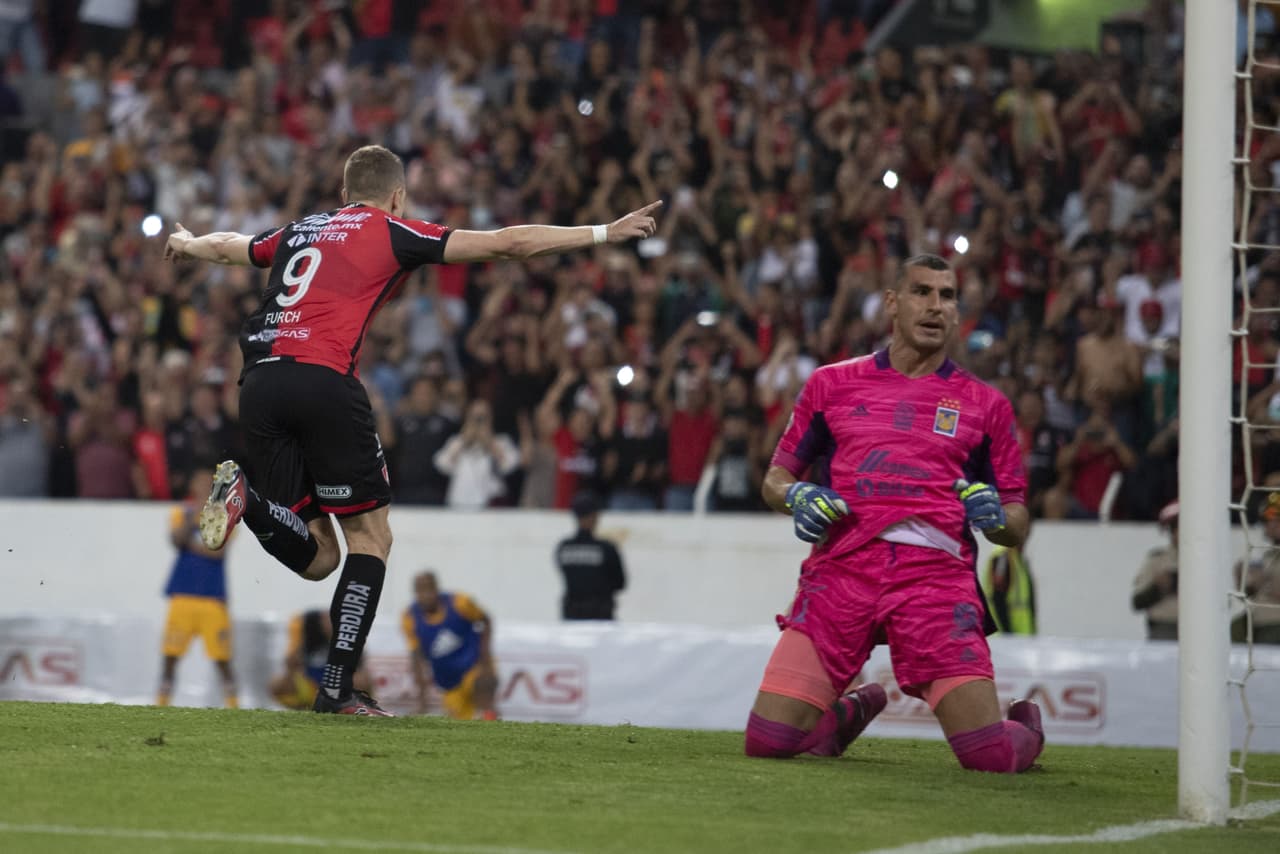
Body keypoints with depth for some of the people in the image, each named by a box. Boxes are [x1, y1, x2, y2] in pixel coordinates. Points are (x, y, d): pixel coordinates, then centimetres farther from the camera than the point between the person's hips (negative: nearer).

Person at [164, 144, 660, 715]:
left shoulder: (299, 231, 26)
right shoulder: (392, 233, 11)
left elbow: (224, 247, 47)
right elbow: (506, 243, 7)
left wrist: (185, 244, 70)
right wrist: (602, 234, 12)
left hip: (258, 383, 6)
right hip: (324, 382, -6)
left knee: (317, 556, 10)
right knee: (371, 537, 7)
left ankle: (246, 497, -18)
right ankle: (338, 688, -2)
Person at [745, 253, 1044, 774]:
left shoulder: (985, 404, 17)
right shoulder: (833, 383, 18)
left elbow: (1017, 530, 18)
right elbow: (775, 480, 23)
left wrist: (996, 516, -6)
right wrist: (796, 497, 0)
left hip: (937, 571, -1)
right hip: (842, 566, 1)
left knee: (990, 754, -15)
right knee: (768, 740, -13)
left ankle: (1025, 727, 25)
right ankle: (851, 713, 22)